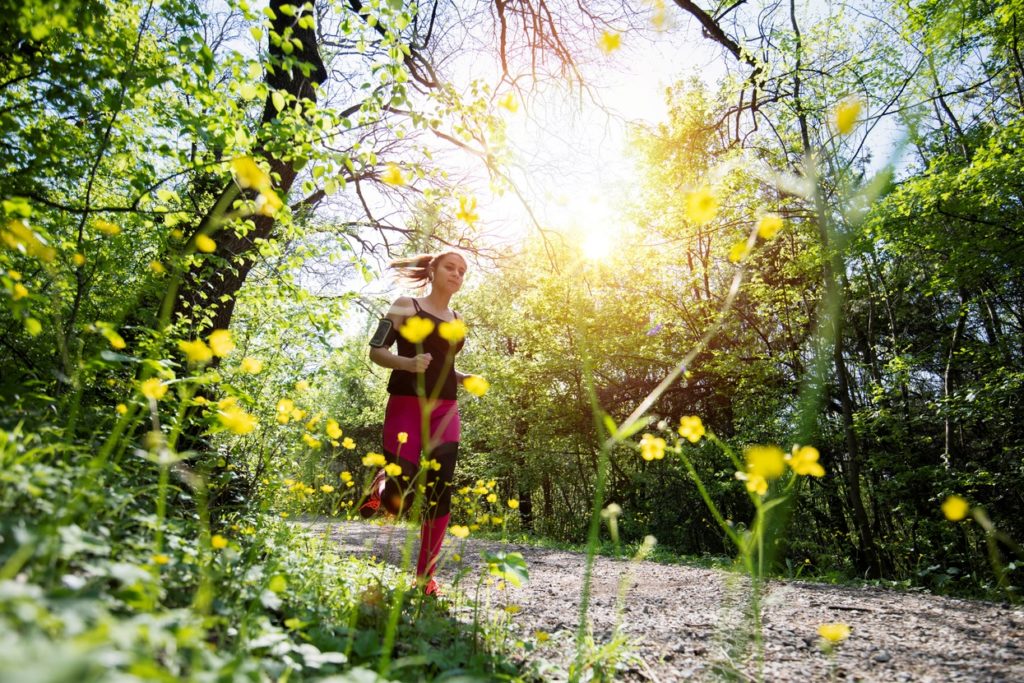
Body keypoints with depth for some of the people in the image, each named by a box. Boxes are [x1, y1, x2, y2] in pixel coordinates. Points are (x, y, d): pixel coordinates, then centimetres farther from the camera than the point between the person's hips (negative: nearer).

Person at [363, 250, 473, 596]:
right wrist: (408, 363, -21)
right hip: (406, 405, -4)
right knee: (399, 499, -9)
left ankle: (425, 576, 8)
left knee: (440, 493, -5)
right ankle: (381, 486, 29)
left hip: (444, 410, 5)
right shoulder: (406, 306, 1)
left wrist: (465, 379, 9)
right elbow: (376, 351, -3)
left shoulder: (457, 320, 17)